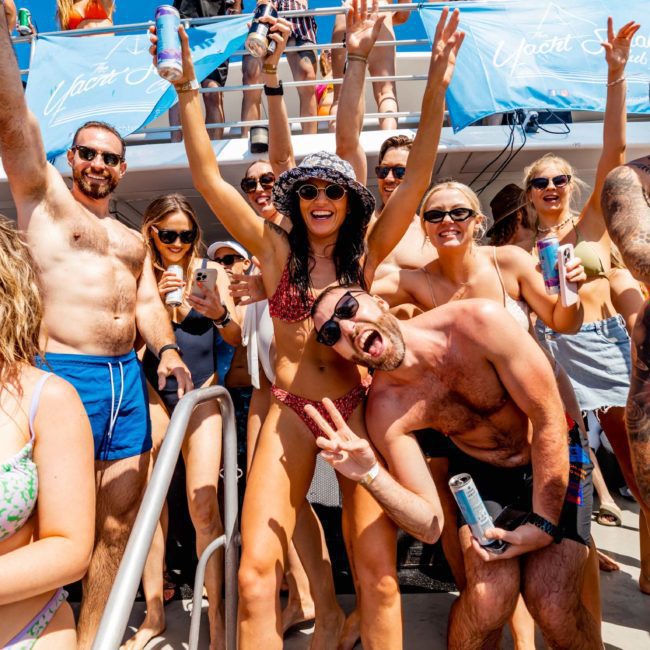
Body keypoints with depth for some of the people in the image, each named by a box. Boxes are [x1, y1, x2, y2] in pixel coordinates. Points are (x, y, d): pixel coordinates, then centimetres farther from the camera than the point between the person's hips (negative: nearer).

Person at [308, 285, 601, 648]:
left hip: (553, 460, -1)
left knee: (553, 606, -15)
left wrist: (544, 524, -18)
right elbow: (430, 527, -18)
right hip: (480, 471, 1)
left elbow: (549, 419, -19)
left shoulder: (479, 323, -29)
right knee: (488, 598, -19)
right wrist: (369, 474, -35)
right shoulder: (385, 409, -20)